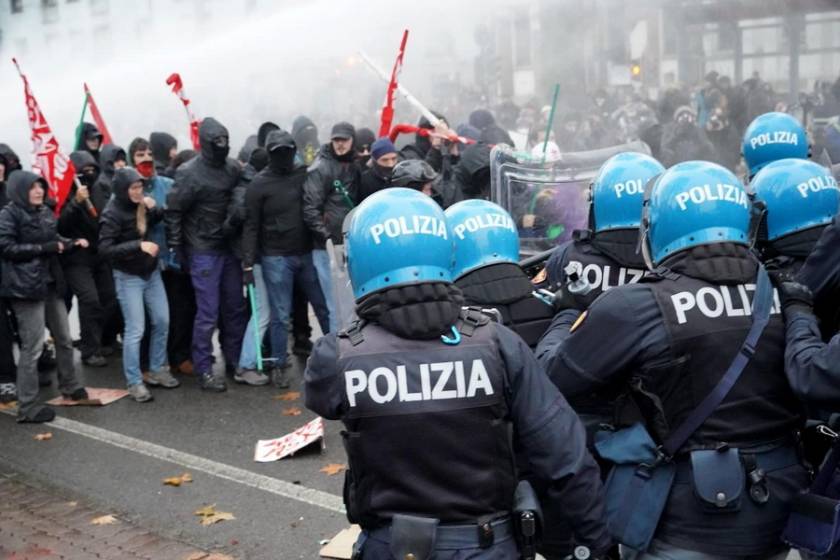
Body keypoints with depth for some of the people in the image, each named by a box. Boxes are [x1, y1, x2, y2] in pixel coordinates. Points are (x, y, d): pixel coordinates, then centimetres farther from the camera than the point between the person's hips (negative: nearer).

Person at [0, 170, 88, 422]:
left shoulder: (45, 212, 11)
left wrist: (72, 243, 2)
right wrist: (45, 248, -18)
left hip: (51, 283, 8)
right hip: (26, 287, -8)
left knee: (64, 339, 18)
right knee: (32, 346, -5)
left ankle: (69, 385, 38)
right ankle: (27, 407, 3)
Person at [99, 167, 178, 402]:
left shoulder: (141, 204, -1)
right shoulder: (112, 213, -19)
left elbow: (159, 221, 17)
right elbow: (105, 249, -24)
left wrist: (154, 208, -6)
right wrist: (139, 245, -31)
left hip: (151, 272, 7)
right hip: (128, 277, -7)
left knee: (162, 322, 11)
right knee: (135, 330, -4)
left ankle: (157, 370, 27)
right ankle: (134, 382, 7)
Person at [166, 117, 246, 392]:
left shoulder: (233, 168, 3)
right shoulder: (189, 173, -11)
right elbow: (173, 212, -7)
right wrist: (177, 250, -6)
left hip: (230, 248, 5)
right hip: (204, 252, -5)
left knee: (235, 308, 12)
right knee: (207, 313, -2)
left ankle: (235, 360, 26)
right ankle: (203, 370, 7)